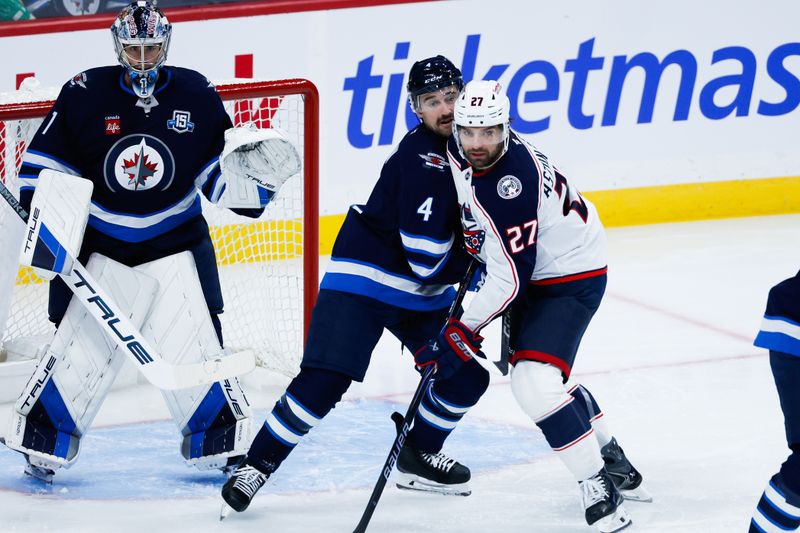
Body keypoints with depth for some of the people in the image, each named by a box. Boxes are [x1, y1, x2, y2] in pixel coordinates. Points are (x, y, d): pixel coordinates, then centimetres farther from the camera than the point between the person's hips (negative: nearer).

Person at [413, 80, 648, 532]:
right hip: (534, 266, 10)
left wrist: (461, 334, -27)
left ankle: (600, 490, -12)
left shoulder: (510, 185, -35)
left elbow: (511, 278, -32)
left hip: (570, 277, -10)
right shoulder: (461, 152, -9)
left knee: (534, 381, -22)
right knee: (547, 376, 22)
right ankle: (613, 461, 41)